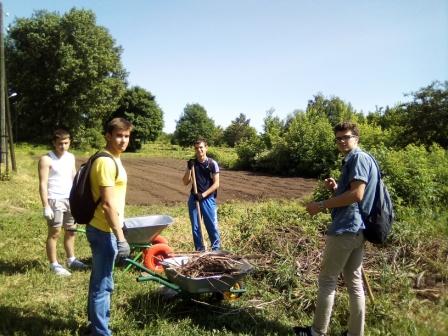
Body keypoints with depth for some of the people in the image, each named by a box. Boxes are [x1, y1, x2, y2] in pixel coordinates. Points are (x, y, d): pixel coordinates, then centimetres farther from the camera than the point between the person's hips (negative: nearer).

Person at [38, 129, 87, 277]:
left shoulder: (71, 157, 9)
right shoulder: (46, 159, -10)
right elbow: (43, 184, -13)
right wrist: (46, 206, -18)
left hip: (70, 199, 7)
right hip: (55, 200, -6)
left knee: (71, 231, 14)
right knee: (54, 233, 1)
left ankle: (71, 260, 27)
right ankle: (54, 265, 11)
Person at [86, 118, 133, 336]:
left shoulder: (112, 159, 11)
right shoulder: (107, 162, -21)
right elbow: (107, 204, -25)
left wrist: (119, 228, 23)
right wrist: (120, 237, -24)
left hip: (102, 229, 10)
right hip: (105, 232, -10)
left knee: (99, 280, 21)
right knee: (103, 284, 1)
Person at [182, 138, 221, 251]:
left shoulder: (212, 163, -4)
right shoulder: (192, 163, 6)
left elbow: (216, 184, -8)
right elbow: (185, 182, 4)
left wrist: (203, 195, -16)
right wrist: (189, 169, -10)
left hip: (208, 199, -3)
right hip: (194, 198, 3)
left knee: (213, 226, -3)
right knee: (195, 227, 7)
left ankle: (216, 249, 11)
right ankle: (199, 250, 19)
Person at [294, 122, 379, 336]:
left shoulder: (358, 157, -11)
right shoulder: (355, 160, 20)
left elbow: (357, 194, -21)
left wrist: (322, 205, -17)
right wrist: (336, 189, 5)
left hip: (345, 228, -10)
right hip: (358, 228, 10)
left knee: (327, 280, 0)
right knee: (354, 282, 13)